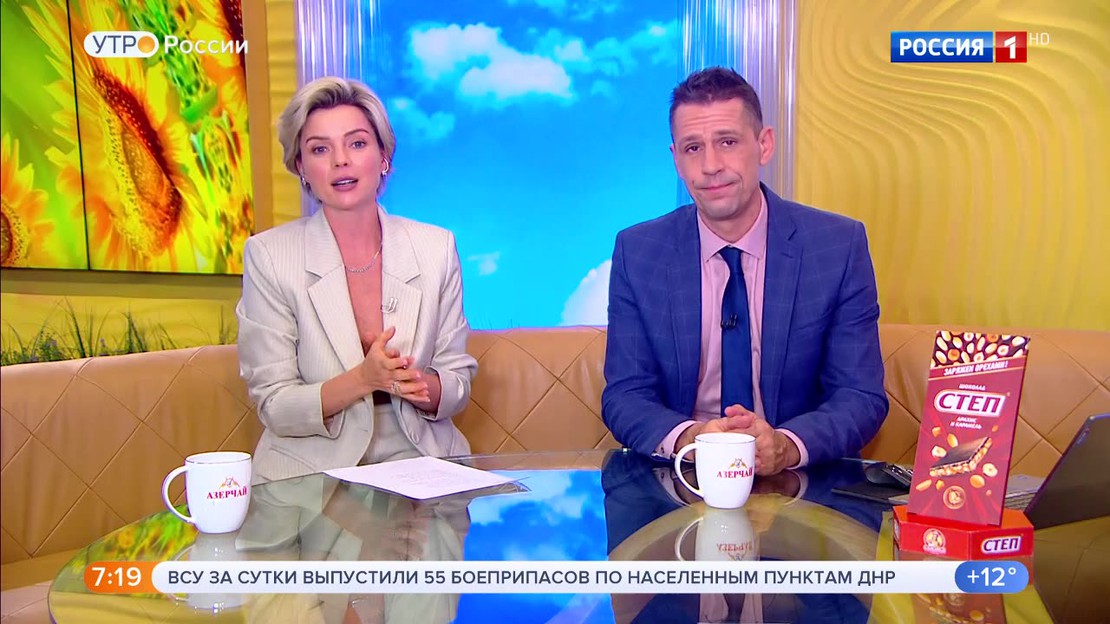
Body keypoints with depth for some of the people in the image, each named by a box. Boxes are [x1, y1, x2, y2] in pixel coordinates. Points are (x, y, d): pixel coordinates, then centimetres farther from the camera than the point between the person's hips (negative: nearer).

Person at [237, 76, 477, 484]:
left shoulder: (436, 248, 2)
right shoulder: (267, 255, -4)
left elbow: (458, 386, 7)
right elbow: (274, 408, -5)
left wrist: (421, 386, -16)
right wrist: (364, 379, -22)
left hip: (417, 461, 2)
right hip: (308, 471, -1)